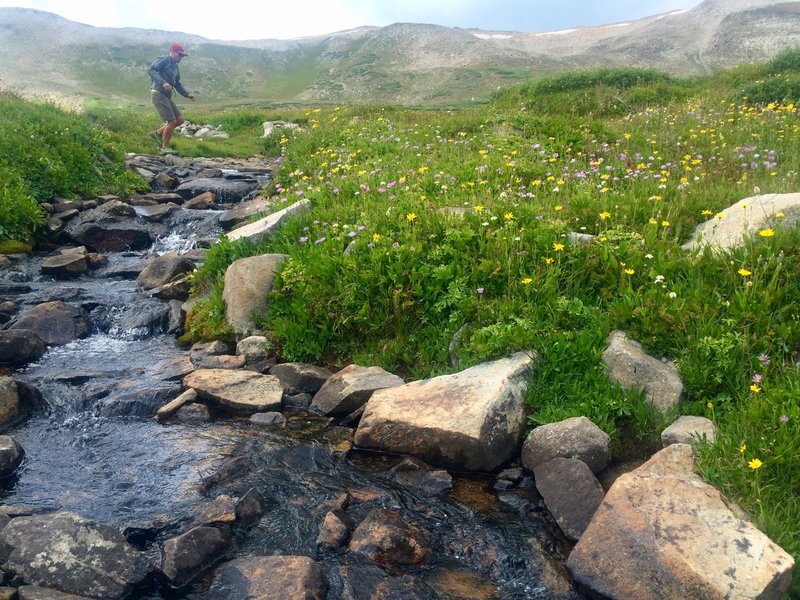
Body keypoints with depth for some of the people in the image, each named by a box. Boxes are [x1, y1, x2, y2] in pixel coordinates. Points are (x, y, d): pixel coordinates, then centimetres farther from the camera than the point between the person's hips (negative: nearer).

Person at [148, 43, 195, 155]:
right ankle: (164, 147, 2)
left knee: (180, 120, 6)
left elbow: (177, 84, 25)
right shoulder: (164, 60, -7)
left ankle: (157, 133, 18)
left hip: (167, 96, 9)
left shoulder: (175, 66, 20)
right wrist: (163, 83, -30)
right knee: (172, 121, -11)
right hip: (158, 94, -9)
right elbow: (150, 70, -19)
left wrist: (187, 94, 10)